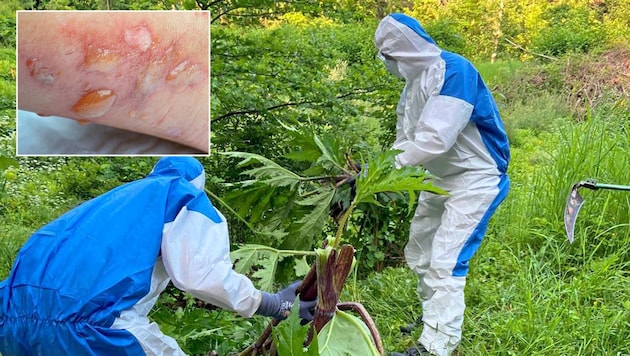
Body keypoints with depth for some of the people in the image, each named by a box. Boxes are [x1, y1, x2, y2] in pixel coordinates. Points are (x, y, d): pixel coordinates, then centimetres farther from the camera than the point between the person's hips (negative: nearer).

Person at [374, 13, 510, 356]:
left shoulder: (454, 70, -24)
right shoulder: (413, 83, 6)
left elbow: (437, 138, -33)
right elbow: (406, 140, 5)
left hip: (475, 178, -10)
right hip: (441, 180, 10)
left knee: (445, 263, -14)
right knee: (419, 254, 17)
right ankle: (434, 320, 36)